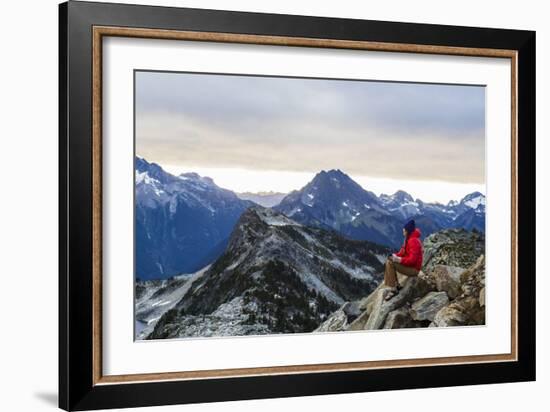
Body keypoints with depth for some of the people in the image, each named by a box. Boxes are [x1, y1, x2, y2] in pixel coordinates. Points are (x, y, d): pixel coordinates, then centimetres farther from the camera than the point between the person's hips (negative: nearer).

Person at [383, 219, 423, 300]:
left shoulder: (414, 241, -22)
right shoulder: (409, 239, 10)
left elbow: (412, 259, -28)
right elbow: (404, 252, 15)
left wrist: (400, 260, -24)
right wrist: (396, 255, -4)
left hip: (413, 269, -11)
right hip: (408, 264, 11)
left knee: (390, 263, -21)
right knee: (389, 260, 10)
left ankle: (393, 289, -18)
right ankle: (396, 285, 7)